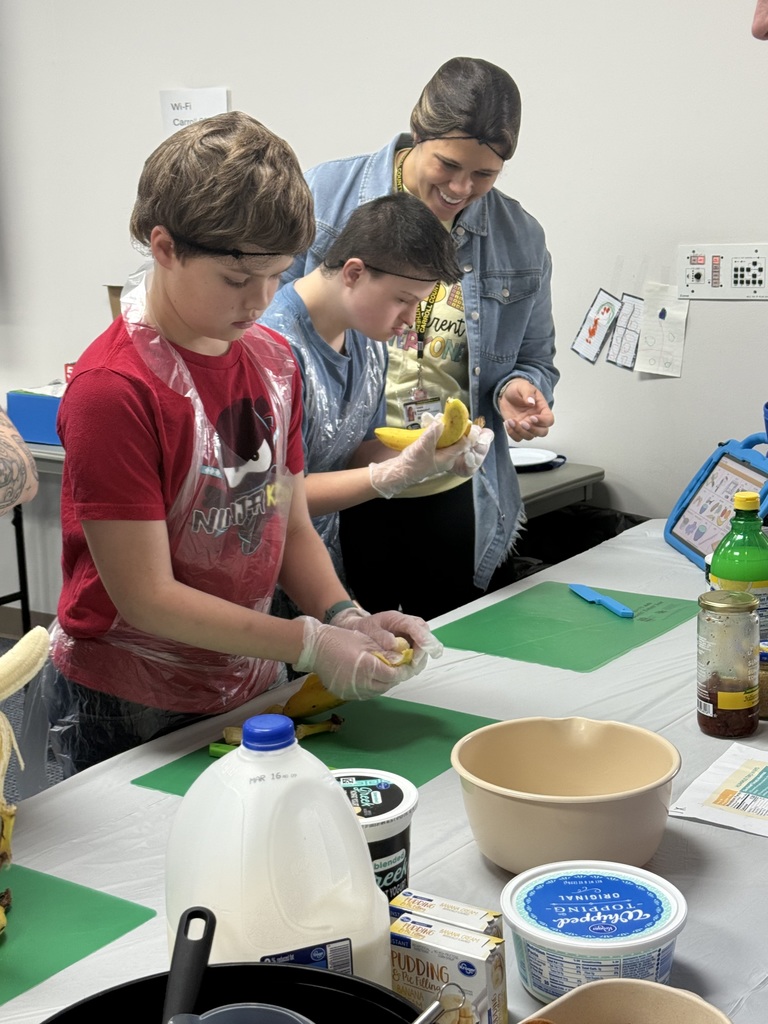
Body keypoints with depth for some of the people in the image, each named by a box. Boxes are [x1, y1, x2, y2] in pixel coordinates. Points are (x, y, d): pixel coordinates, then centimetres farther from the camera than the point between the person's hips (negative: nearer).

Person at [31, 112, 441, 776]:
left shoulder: (274, 360, 3)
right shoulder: (112, 389, -21)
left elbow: (291, 528, 7)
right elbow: (146, 597, -21)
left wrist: (348, 619, -11)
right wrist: (311, 645, -21)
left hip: (243, 691, 7)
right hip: (127, 716, -6)